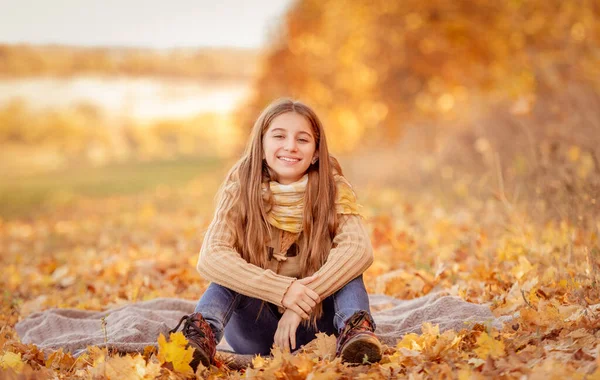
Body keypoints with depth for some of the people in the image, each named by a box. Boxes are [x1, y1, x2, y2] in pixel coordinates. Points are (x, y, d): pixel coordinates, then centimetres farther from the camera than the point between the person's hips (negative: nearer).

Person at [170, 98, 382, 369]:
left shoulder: (332, 189, -11)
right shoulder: (241, 189, -11)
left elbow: (361, 249, -29)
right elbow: (210, 258, -26)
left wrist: (301, 306, -39)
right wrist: (282, 290, -38)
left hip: (315, 324, 0)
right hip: (256, 332, 0)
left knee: (346, 258, -21)